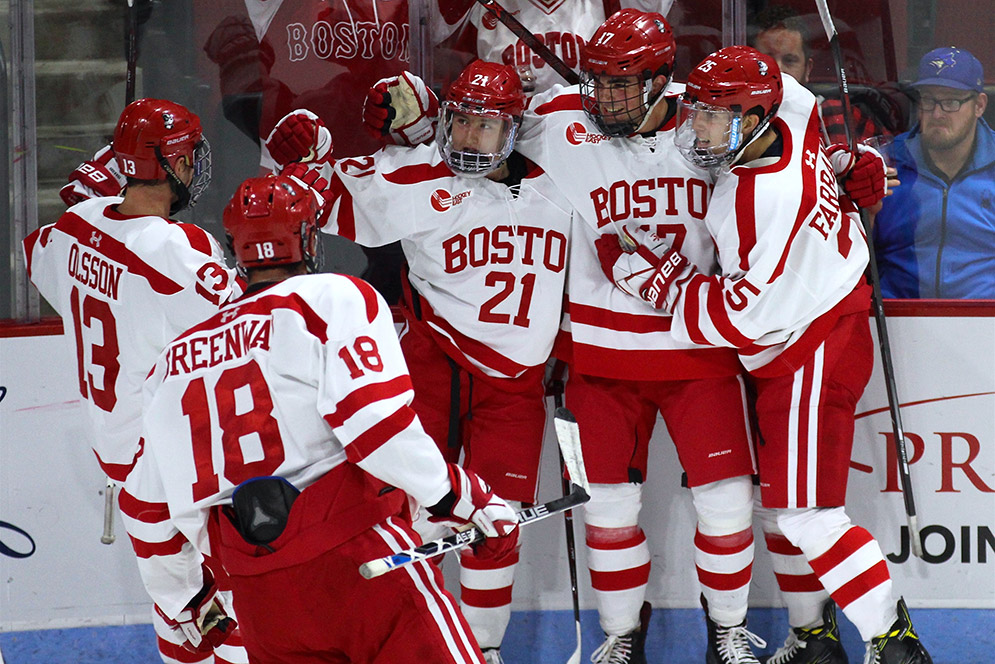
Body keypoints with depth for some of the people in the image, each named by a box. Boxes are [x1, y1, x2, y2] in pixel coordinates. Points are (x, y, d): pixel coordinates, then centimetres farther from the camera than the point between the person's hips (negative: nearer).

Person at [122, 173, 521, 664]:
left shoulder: (176, 360, 20)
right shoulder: (333, 298, 1)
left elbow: (150, 506, 24)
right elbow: (373, 419, -13)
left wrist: (183, 597, 37)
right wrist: (464, 498, -5)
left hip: (257, 601, 6)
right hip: (356, 561, -6)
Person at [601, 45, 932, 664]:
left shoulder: (771, 197, -29)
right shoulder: (788, 114, -5)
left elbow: (747, 315, -25)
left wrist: (665, 278, -17)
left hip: (811, 352, -10)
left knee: (805, 514, -9)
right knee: (778, 502, 15)